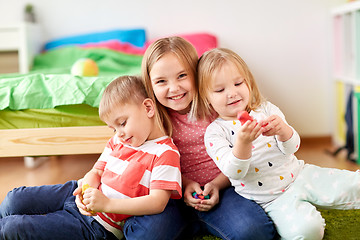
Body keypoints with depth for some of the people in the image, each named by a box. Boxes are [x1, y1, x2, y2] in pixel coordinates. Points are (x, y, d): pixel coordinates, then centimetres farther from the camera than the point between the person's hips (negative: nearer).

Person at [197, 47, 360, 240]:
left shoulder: (266, 109, 2)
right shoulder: (214, 132, -7)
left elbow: (292, 147, -4)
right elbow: (234, 172, -19)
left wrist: (283, 130, -28)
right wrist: (243, 142, -38)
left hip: (299, 175, 3)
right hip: (273, 200, -3)